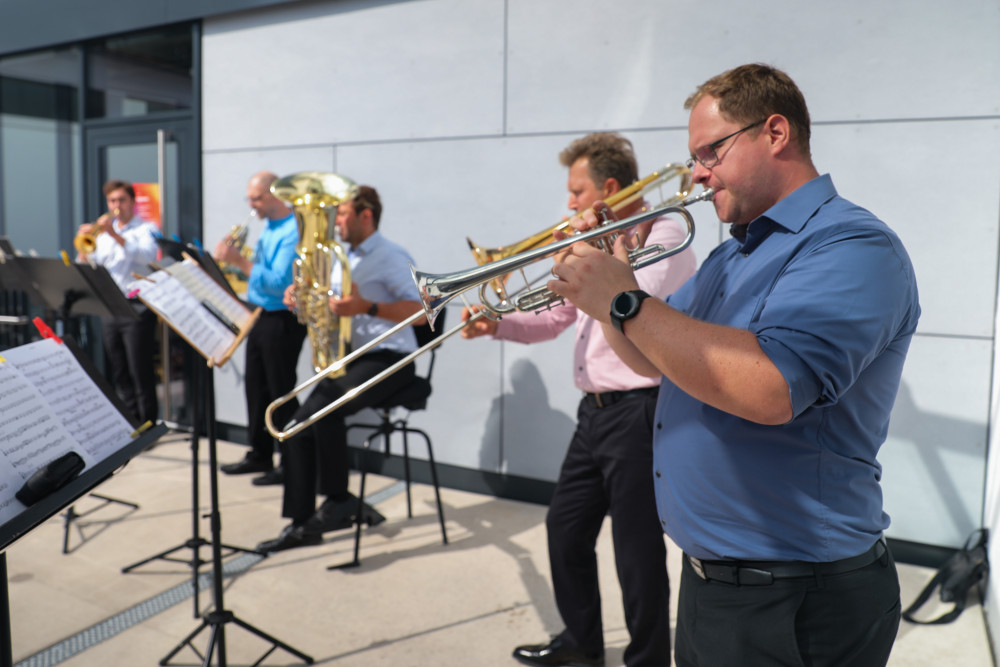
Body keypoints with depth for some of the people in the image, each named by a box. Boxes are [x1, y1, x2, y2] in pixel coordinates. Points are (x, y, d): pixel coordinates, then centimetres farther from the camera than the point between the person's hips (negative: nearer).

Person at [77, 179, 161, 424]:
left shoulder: (146, 229, 2)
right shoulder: (102, 232, 18)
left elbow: (147, 255, -18)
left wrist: (116, 235, -27)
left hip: (136, 308, -6)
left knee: (141, 373, -7)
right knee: (119, 374, 9)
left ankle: (147, 425, -1)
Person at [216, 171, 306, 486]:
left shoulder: (293, 231, -16)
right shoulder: (268, 228, 14)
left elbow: (280, 282, -24)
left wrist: (240, 261, -25)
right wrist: (231, 259, 4)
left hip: (282, 320, -9)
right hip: (259, 317, 9)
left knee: (281, 392, -3)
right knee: (256, 387, 14)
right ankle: (259, 454, 27)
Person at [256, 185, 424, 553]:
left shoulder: (391, 257, -8)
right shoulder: (345, 258, 19)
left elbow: (420, 310, -19)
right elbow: (327, 306, 28)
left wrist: (367, 307, -30)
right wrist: (301, 298, 6)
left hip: (387, 360, -8)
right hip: (349, 358, 8)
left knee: (324, 409, -30)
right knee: (297, 426, -6)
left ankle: (338, 500, -11)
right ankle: (301, 523, 2)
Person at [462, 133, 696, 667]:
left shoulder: (661, 237, -10)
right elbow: (552, 319, 18)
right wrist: (496, 324, 3)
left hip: (636, 409, -9)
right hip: (595, 411, 9)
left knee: (637, 547, 0)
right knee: (565, 527, 17)